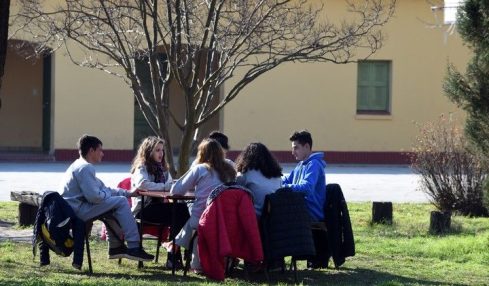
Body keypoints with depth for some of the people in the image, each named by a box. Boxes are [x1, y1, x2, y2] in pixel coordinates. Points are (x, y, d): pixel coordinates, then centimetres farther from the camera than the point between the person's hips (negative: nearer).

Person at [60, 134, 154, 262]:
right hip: (78, 210, -11)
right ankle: (134, 247, -12)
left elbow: (103, 189, 25)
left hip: (72, 209, 11)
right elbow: (94, 196, -24)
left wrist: (128, 193, 20)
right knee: (120, 201, -11)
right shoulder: (86, 168, -14)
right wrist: (108, 193, -2)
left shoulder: (79, 166, 20)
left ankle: (115, 246, 23)